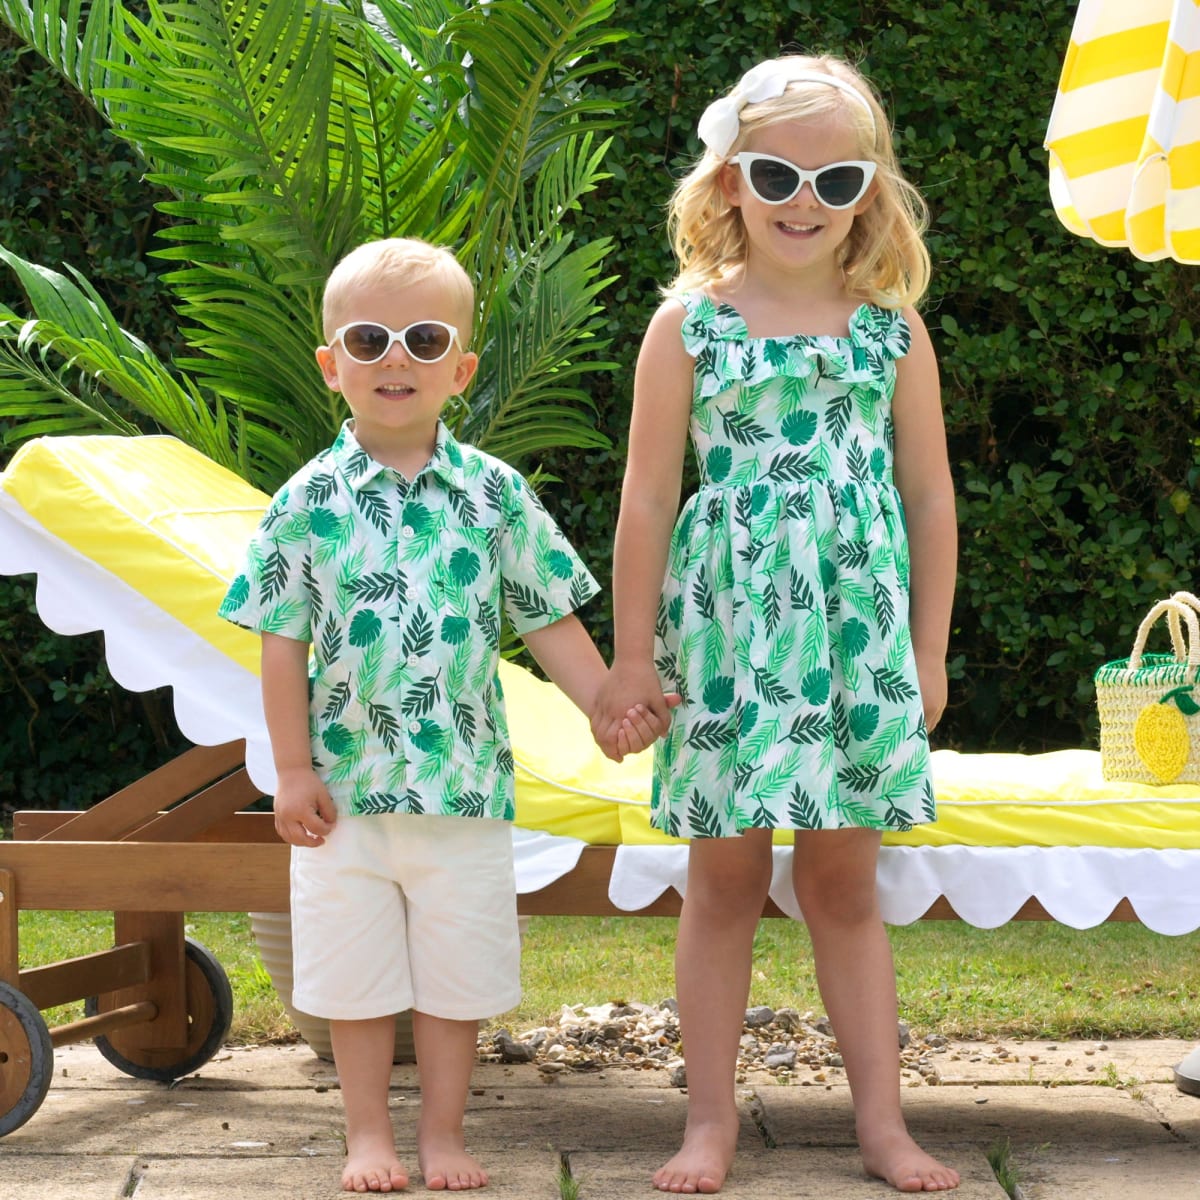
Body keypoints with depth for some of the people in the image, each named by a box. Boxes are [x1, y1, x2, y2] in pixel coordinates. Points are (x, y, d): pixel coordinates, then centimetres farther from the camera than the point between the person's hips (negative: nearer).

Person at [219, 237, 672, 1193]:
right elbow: (284, 641, 0)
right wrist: (293, 770, -3)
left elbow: (549, 620, 5)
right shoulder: (309, 502, -2)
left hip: (465, 782, 1)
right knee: (357, 971, 8)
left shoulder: (496, 494, 0)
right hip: (347, 783, 0)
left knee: (458, 970, 8)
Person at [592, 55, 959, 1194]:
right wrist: (632, 656, -1)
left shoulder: (893, 329, 4)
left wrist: (927, 651, 8)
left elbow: (928, 495, 9)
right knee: (723, 879, 6)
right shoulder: (689, 323, -2)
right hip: (727, 631, -1)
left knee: (844, 882, 9)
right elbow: (648, 498, -1)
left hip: (858, 632, 2)